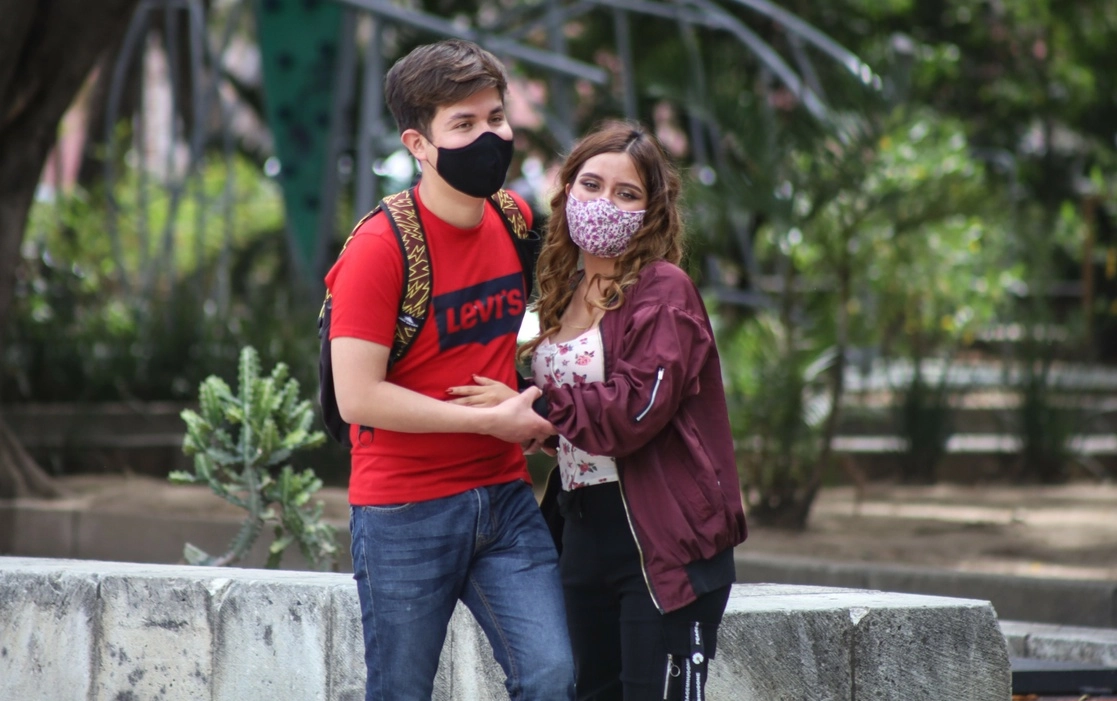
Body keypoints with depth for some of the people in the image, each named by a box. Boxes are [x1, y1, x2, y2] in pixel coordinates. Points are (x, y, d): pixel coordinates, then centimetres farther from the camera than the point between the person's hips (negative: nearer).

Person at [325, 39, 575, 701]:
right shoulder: (380, 248, -16)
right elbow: (357, 397, -21)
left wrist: (532, 403, 10)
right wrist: (494, 420, -17)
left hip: (503, 493, 5)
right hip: (405, 514, -5)